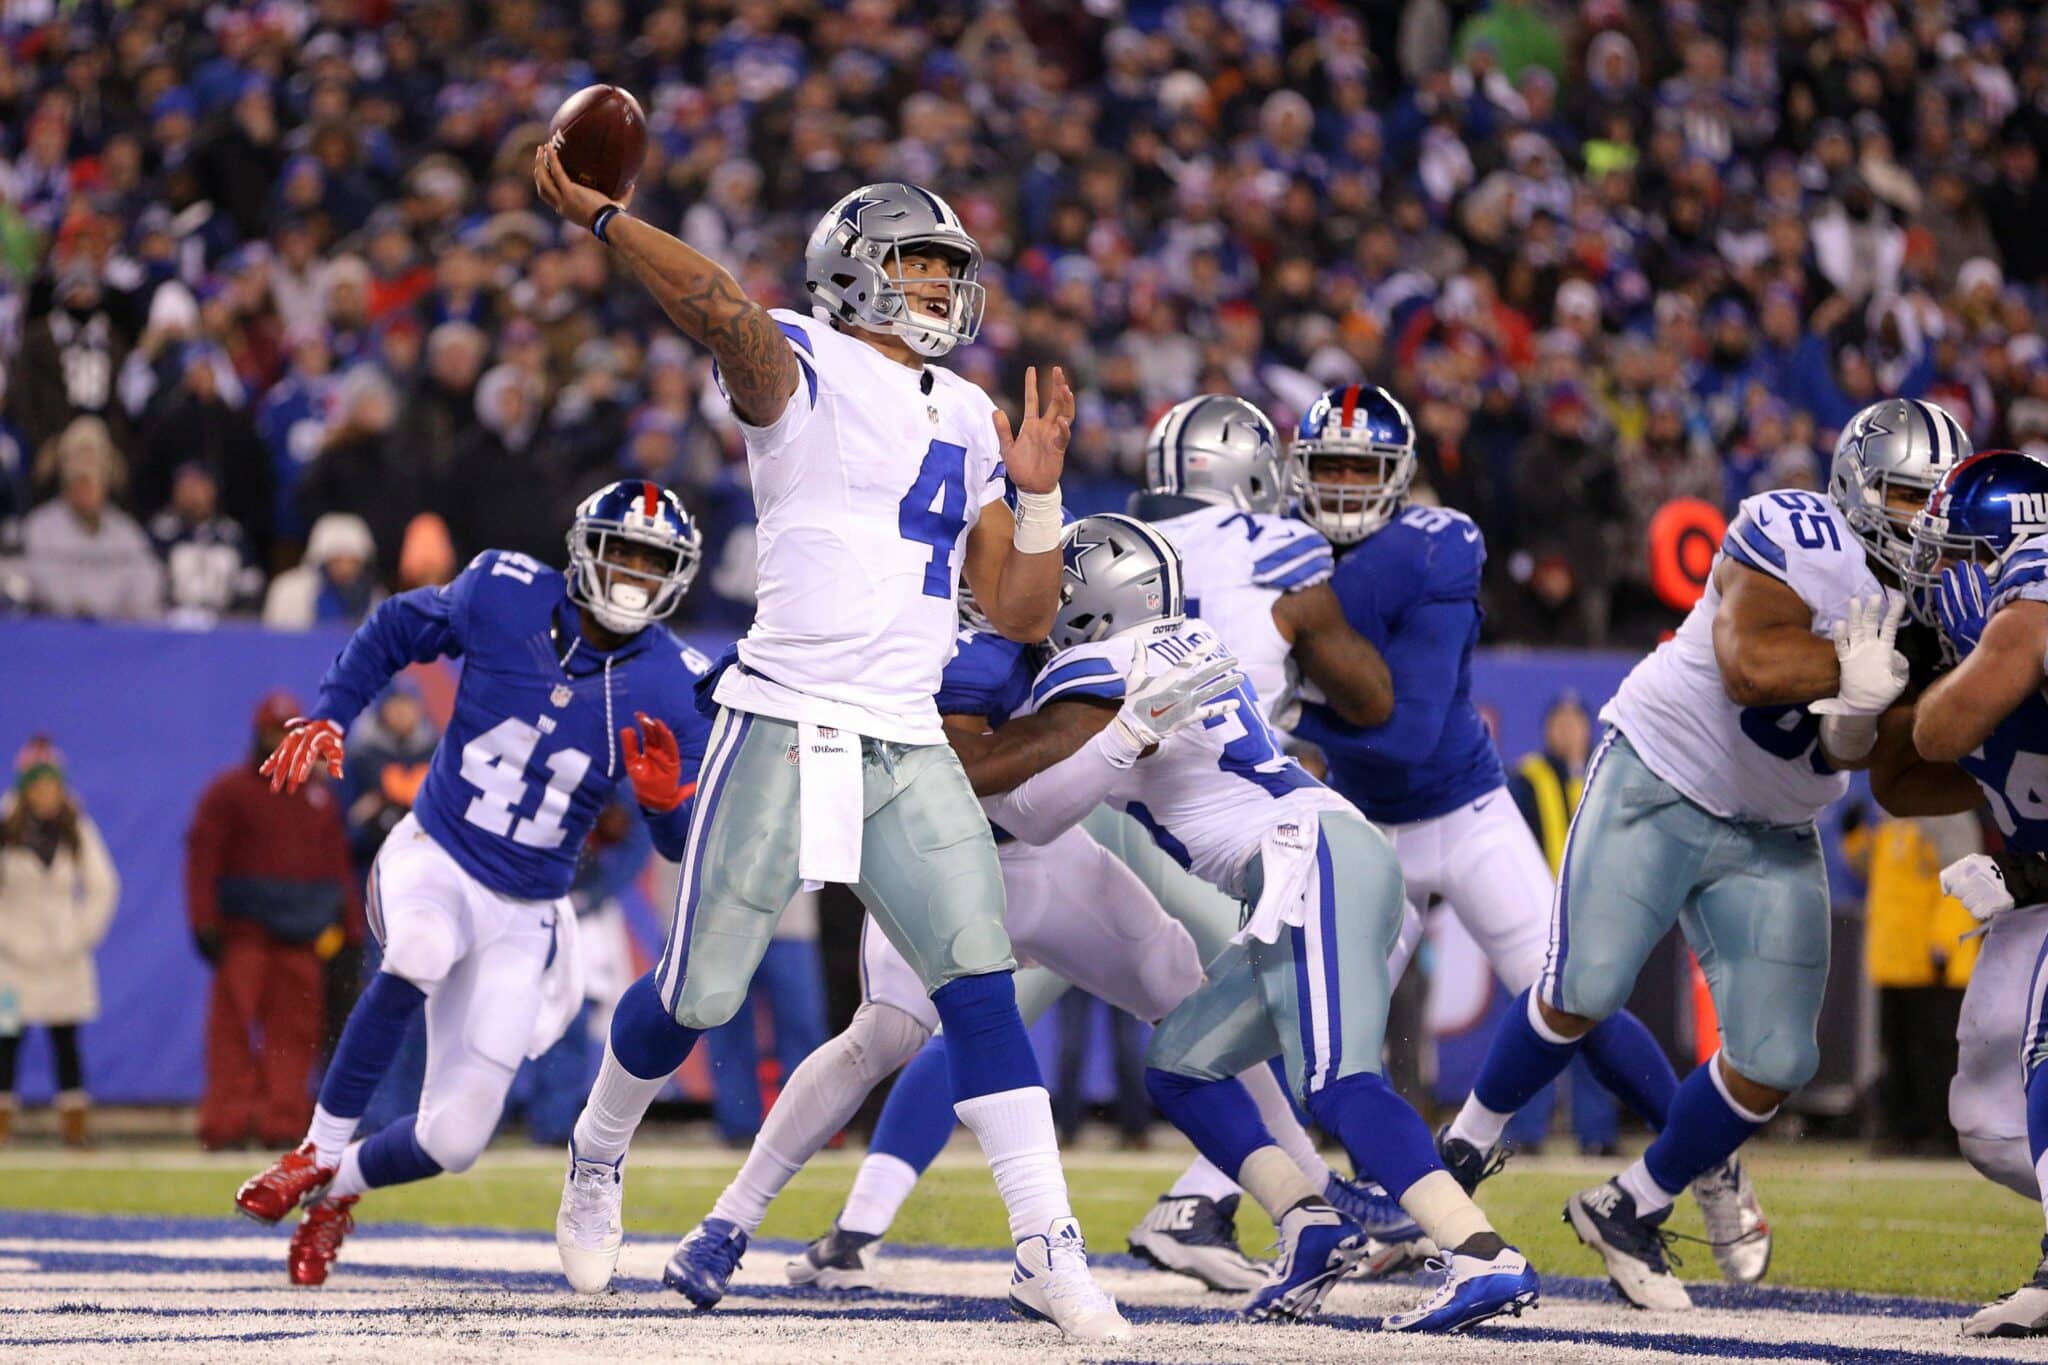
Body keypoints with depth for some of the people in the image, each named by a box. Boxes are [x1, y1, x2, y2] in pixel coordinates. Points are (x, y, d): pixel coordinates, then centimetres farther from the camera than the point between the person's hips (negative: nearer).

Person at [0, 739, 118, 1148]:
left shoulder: (78, 831, 5)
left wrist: (83, 933, 3)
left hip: (65, 958, 2)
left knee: (66, 1037, 1)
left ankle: (76, 1123, 2)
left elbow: (103, 887, 10)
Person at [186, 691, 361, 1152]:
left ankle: (283, 1123, 1)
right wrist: (205, 924, -9)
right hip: (245, 931, -4)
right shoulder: (228, 792, 4)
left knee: (294, 1028, 0)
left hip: (303, 938, 4)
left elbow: (338, 867, 18)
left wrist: (351, 930, 12)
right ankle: (226, 1123, -9)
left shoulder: (320, 798, 16)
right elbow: (202, 857, -1)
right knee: (233, 1025, -8)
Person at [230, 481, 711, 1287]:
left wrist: (666, 802, -27)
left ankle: (339, 1190, 30)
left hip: (524, 915, 2)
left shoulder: (671, 688, -7)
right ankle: (320, 1151, -19)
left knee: (454, 1140, -5)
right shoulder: (502, 596, -8)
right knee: (420, 954, -39)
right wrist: (328, 716, -3)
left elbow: (683, 844, -4)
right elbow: (396, 630, 10)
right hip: (434, 856, -1)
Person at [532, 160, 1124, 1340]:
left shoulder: (966, 421, 17)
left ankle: (1047, 1246, -8)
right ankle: (599, 1158, 31)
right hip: (787, 724, -5)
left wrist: (1038, 494, 3)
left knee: (981, 986, -8)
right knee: (699, 994, 3)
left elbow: (1021, 613, 17)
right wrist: (601, 218, -33)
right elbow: (732, 319, -26)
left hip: (909, 750, 5)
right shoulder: (805, 369, -1)